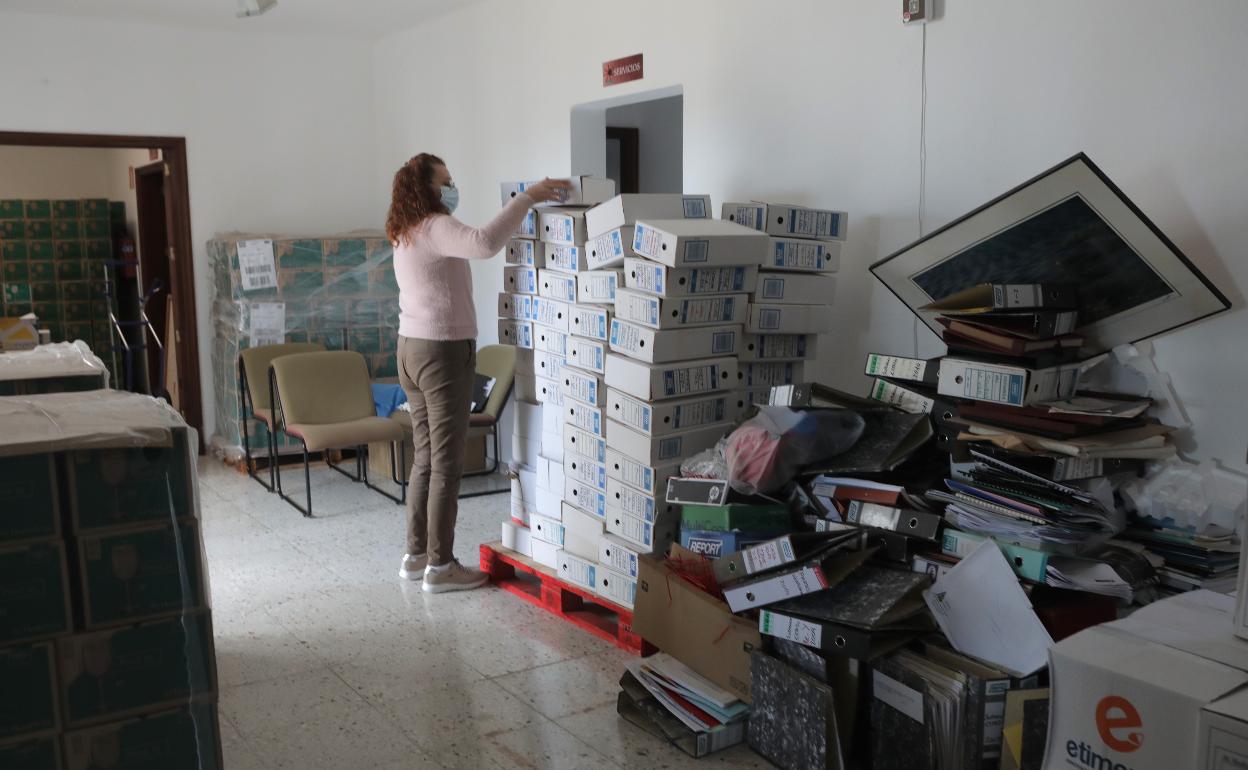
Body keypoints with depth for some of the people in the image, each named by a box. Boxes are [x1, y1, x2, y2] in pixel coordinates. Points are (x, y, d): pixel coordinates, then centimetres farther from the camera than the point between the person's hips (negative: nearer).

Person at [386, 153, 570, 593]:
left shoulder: (406, 233, 14)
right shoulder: (435, 228, -16)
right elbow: (485, 243, -35)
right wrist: (526, 197, -29)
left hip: (411, 349, 10)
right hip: (444, 351, -10)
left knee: (425, 458, 14)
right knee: (447, 463, -3)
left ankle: (416, 555, 20)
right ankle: (440, 567, 3)